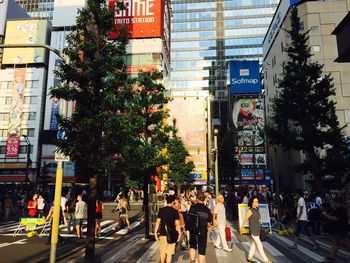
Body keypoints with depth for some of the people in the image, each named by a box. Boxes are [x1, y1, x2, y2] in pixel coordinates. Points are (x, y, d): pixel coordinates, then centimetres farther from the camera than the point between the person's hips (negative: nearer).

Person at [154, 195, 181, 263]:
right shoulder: (175, 211, -9)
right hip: (171, 234, -3)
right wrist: (179, 234, -1)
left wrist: (155, 232, 8)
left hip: (162, 233, 3)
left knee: (162, 251, 18)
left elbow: (158, 222, 0)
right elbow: (177, 224, -9)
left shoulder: (161, 210, -1)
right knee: (169, 252, 7)